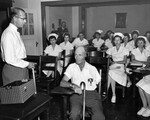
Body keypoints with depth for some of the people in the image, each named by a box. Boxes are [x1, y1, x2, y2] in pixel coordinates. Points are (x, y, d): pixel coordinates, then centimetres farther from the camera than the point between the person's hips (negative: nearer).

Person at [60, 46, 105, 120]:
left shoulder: (92, 68, 13)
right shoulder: (71, 67, 10)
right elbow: (62, 83, 0)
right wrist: (73, 85, -17)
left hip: (91, 93, 1)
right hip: (77, 94, 0)